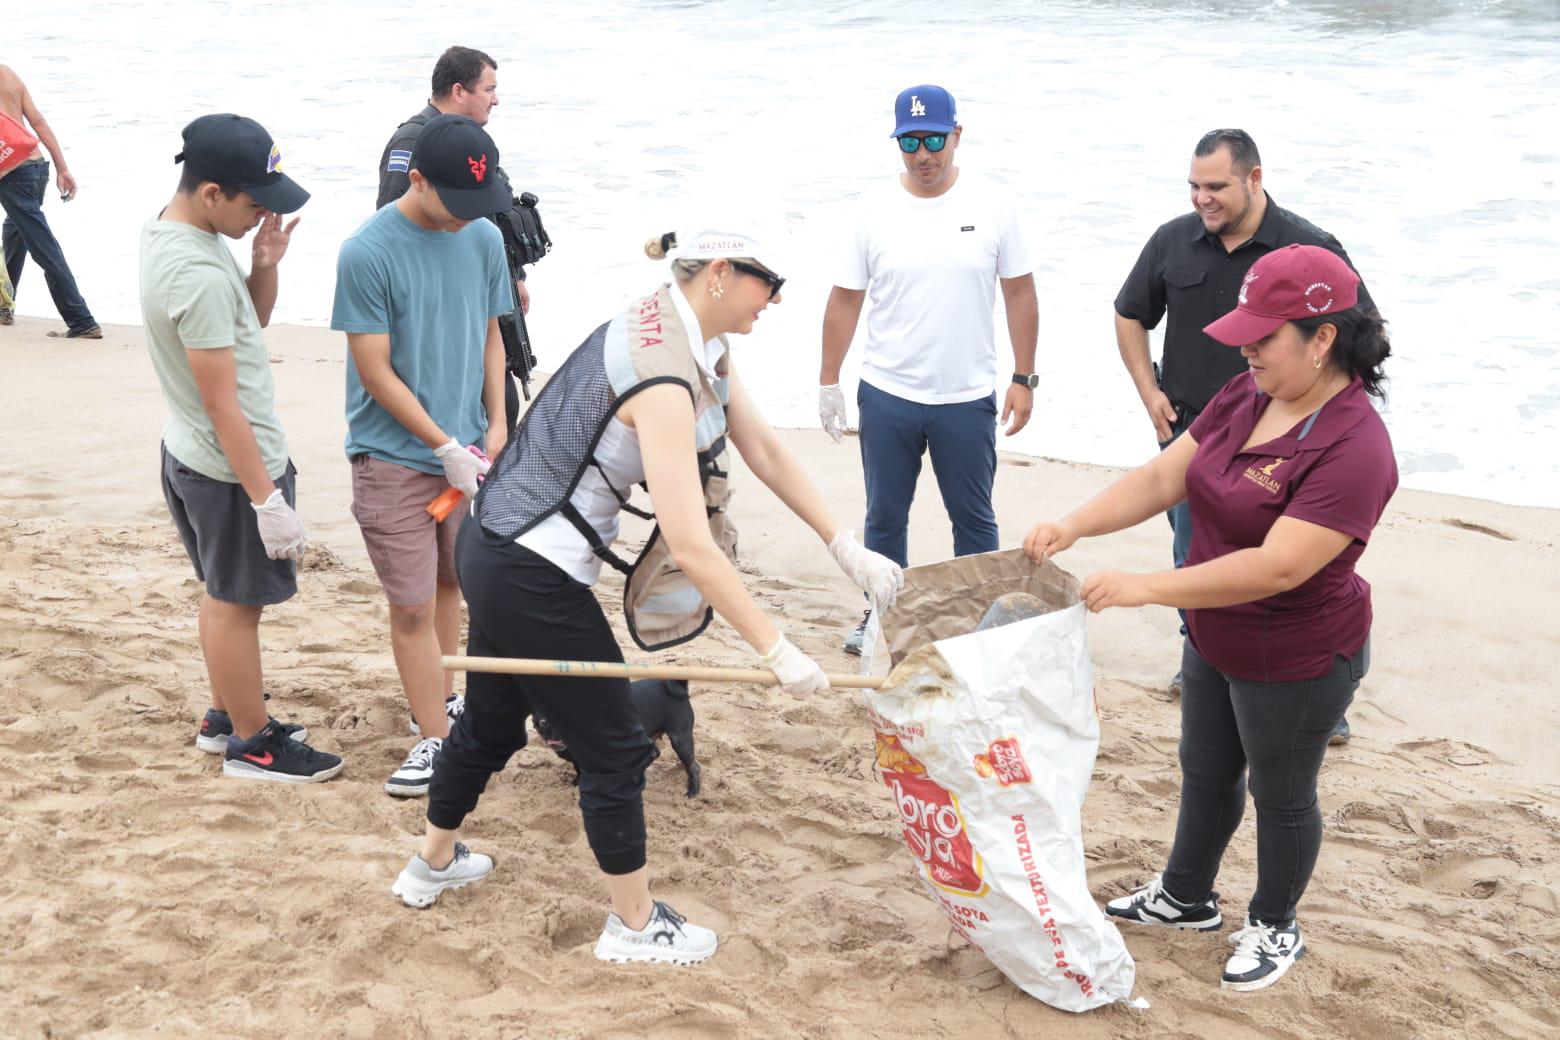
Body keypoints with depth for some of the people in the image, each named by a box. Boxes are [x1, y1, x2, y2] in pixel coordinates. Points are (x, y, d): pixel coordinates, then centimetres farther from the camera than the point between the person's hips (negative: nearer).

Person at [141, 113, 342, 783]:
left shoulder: (164, 232, 2)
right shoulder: (201, 276, -29)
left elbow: (253, 320, 13)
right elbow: (222, 403, -27)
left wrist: (265, 265, -6)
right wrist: (268, 500, -22)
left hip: (188, 455, 10)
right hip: (231, 469, -10)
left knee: (224, 594, 22)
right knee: (239, 603, 6)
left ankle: (224, 717, 38)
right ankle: (252, 744, 22)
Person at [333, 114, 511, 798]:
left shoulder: (483, 239, 0)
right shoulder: (368, 253, -17)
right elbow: (375, 371, -15)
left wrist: (495, 426, 3)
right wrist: (446, 447, -15)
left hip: (465, 449, 5)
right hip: (394, 457, -5)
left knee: (449, 581, 18)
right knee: (412, 605, -1)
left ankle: (438, 697, 37)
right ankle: (435, 738, 9)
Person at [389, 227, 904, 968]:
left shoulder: (698, 344, 3)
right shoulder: (664, 379, -28)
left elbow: (766, 452, 6)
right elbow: (691, 549, -32)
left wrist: (847, 550, 2)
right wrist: (777, 652, -28)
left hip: (496, 553, 10)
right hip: (534, 579, -10)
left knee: (492, 721, 27)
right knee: (614, 750, 5)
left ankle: (432, 866, 48)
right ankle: (635, 927, 23)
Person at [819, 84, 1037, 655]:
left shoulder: (993, 204, -4)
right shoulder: (877, 210, -2)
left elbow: (1019, 292, 1)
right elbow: (845, 299, 3)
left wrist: (1023, 378, -2)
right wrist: (827, 382, 3)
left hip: (968, 398, -1)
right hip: (886, 396, 1)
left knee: (973, 517, 10)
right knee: (884, 516, 14)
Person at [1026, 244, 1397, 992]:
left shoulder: (1352, 446, -31)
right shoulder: (1247, 396, -6)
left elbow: (1277, 567, -35)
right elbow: (1162, 477, -4)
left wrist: (1146, 588, -33)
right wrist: (1075, 526, -18)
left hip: (1295, 667, -8)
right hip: (1214, 643, 8)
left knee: (1280, 794, 16)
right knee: (1205, 774, 25)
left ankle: (1275, 928, 40)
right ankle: (1186, 898, 48)